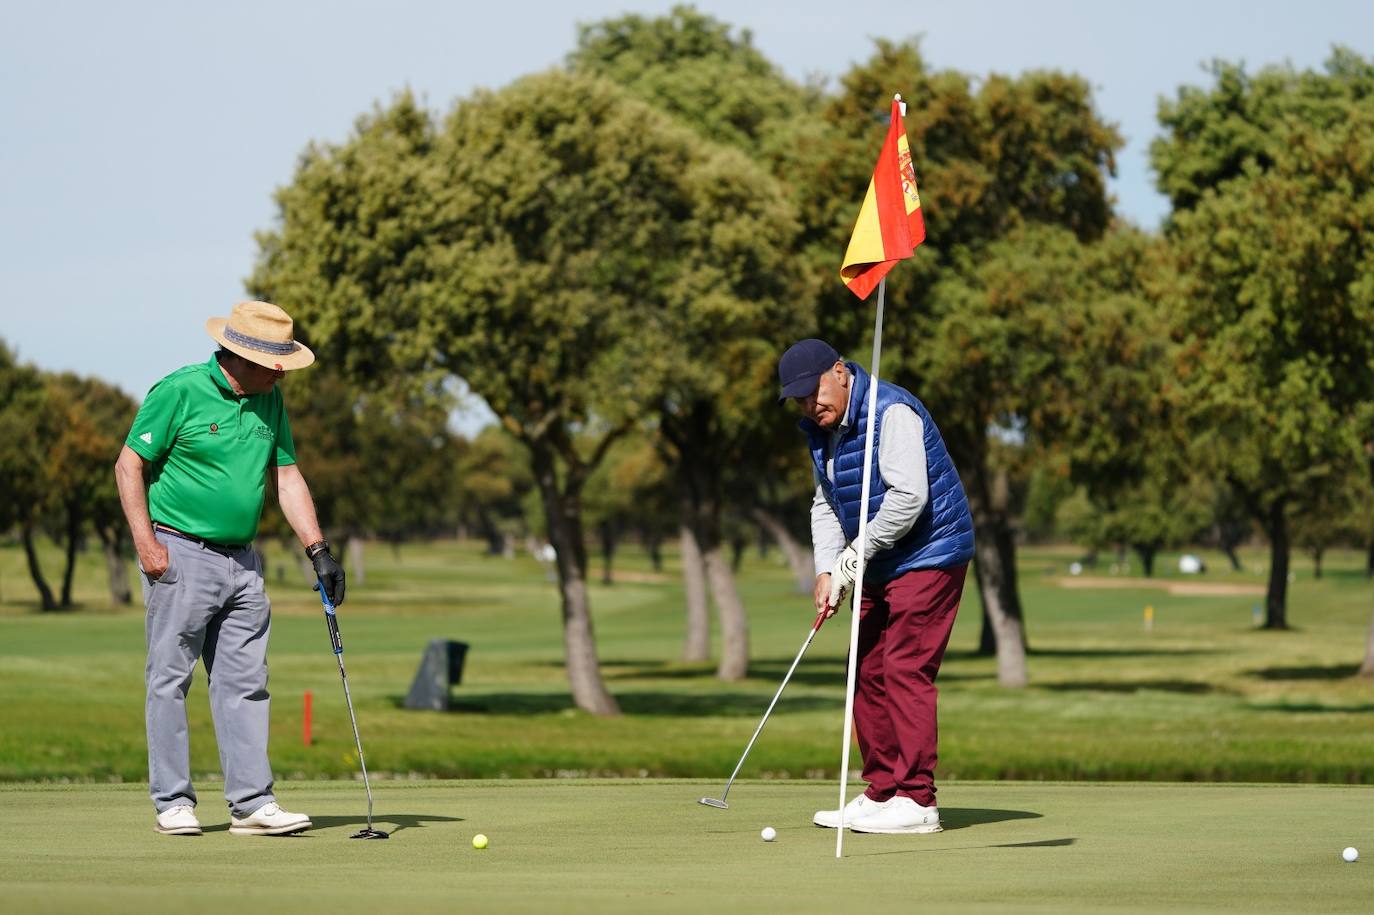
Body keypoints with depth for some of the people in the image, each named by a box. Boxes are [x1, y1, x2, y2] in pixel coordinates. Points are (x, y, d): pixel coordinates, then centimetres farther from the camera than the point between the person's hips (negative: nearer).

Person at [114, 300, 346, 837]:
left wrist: (318, 550, 6)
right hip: (181, 556, -6)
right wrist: (146, 544, -14)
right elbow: (129, 465, -8)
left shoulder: (269, 401, 8)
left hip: (242, 561, 6)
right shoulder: (179, 391, -11)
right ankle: (173, 802, 4)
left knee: (245, 681, 3)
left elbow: (286, 476, 13)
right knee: (170, 679, -1)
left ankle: (252, 802, 4)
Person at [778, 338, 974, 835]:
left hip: (929, 556, -10)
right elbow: (826, 503, 14)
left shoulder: (891, 412, -20)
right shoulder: (821, 430, 9)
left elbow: (908, 496, -27)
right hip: (881, 566, 10)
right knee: (869, 673, 10)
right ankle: (881, 793, 17)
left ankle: (916, 801, -15)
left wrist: (856, 555, -20)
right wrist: (827, 569, -1)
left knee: (906, 670, -14)